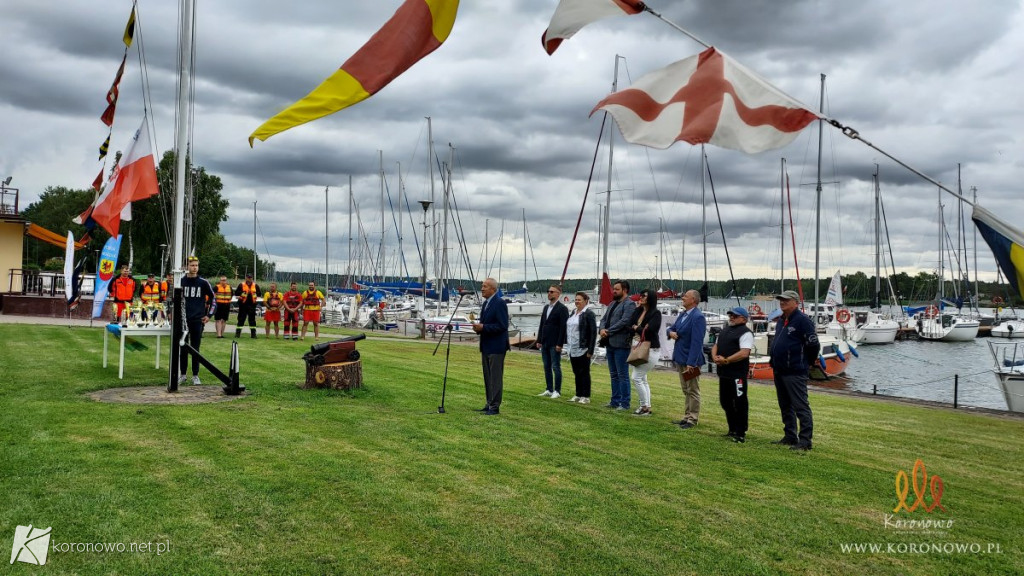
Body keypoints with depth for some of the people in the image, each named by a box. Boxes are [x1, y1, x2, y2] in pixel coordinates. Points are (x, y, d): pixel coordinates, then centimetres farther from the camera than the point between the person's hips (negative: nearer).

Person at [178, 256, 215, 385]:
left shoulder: (203, 282, 0)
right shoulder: (180, 281, 2)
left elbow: (213, 298, 8)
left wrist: (209, 315, 3)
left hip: (198, 320, -1)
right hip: (182, 319, 1)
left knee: (195, 348, 3)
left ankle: (195, 376, 10)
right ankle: (183, 375, 15)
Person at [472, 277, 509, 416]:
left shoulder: (500, 303, -14)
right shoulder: (484, 304, 15)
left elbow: (502, 326, -20)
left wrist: (483, 327, -20)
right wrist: (478, 326, 1)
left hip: (496, 347, -9)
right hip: (486, 346, 9)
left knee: (496, 378, -4)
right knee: (487, 377, 14)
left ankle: (495, 407, 0)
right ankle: (489, 404, 23)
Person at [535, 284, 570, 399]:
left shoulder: (562, 308, -8)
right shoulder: (546, 307, 14)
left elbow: (563, 327, -13)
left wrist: (560, 344, -17)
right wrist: (539, 340, 10)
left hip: (554, 344, -7)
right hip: (545, 343, 7)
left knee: (556, 367, -2)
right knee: (547, 367, 10)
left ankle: (557, 391, 4)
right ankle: (549, 390, 17)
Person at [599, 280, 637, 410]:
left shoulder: (629, 304, -10)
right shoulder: (613, 304, 18)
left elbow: (624, 322, -19)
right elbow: (604, 319, 16)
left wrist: (608, 331, -16)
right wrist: (602, 329, -6)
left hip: (621, 344, -9)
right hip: (610, 344, 9)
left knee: (622, 375, -3)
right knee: (614, 374, 15)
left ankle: (624, 403, 3)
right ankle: (615, 401, 24)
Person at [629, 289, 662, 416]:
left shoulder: (656, 313, -11)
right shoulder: (638, 311, 9)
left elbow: (649, 330, -21)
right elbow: (629, 326, 4)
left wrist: (636, 328, -6)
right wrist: (641, 329, -12)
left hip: (651, 349, -8)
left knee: (636, 377, -9)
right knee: (642, 379, 12)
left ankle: (644, 407, 0)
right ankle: (647, 407, 19)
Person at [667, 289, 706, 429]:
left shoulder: (698, 317, -19)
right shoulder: (682, 314, 9)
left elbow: (697, 342, -23)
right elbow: (672, 328, 21)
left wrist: (691, 363, -26)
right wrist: (671, 332, -5)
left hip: (690, 360, -9)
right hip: (680, 358, 9)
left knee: (693, 391, 2)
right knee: (686, 390, 18)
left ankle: (692, 419, 10)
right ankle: (687, 416, 27)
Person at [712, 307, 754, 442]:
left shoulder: (745, 333, -10)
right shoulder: (724, 330, 18)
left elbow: (744, 353, -21)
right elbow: (716, 345, 19)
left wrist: (726, 360, -19)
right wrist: (714, 357, -2)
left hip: (737, 374, -9)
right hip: (723, 373, 9)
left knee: (740, 403, -2)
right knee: (725, 401, 16)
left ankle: (740, 434, 5)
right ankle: (732, 430, 29)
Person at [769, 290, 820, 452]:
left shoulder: (802, 320, -12)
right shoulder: (781, 321, 15)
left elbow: (813, 344, -13)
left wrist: (807, 363, -2)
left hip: (795, 373, -10)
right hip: (779, 371, 10)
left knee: (801, 407, -6)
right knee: (785, 406, 15)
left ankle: (805, 440, -4)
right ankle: (790, 437, 25)